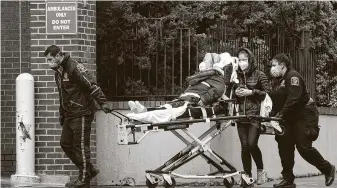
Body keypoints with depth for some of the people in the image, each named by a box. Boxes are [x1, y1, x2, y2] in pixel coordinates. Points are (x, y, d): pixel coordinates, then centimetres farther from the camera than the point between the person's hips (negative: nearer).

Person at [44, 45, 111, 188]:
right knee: (65, 144, 11)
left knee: (81, 147, -5)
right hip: (70, 116, 10)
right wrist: (62, 115, 27)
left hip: (81, 113, -10)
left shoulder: (74, 68, -15)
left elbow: (92, 86, -22)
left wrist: (102, 102, -30)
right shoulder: (58, 72, 15)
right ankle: (89, 171, 19)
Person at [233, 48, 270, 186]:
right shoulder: (236, 76, 11)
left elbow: (268, 93, -5)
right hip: (241, 114, 4)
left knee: (251, 143, -16)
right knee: (244, 146, 0)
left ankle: (260, 171, 5)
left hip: (255, 114, -4)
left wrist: (252, 92, -13)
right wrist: (235, 92, 0)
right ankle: (247, 176, 7)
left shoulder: (259, 75, 0)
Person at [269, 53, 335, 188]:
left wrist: (281, 114, -30)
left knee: (303, 146, -14)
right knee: (284, 146, -3)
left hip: (305, 114, -9)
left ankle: (328, 169, 7)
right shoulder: (277, 81, 12)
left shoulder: (293, 76, -16)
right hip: (290, 117, 9)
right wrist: (272, 116, -6)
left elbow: (294, 98, -27)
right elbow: (275, 101, 10)